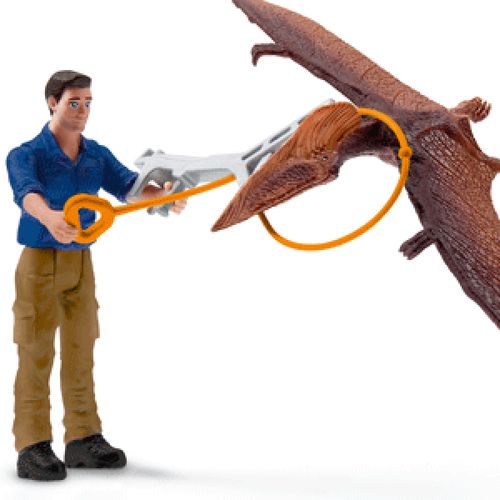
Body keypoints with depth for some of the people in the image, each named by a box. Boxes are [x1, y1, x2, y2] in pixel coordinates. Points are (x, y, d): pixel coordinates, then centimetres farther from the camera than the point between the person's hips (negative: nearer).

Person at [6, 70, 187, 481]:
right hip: (39, 261, -5)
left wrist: (163, 195, -31)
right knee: (36, 354, -3)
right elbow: (27, 192, -29)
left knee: (81, 352, 9)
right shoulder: (26, 154, -9)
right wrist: (49, 217, -52)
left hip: (81, 263, 5)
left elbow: (128, 186, -10)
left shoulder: (98, 156, 5)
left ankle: (83, 439, 17)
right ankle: (32, 447, 2)